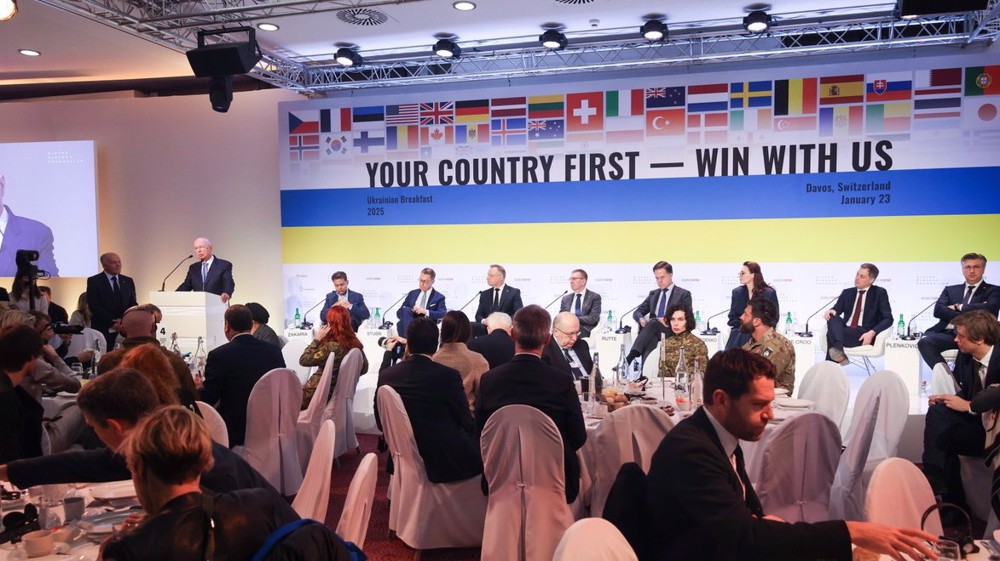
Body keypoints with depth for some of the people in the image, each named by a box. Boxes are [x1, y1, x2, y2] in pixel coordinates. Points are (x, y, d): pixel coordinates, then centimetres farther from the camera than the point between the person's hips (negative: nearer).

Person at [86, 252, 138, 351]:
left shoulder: (128, 281, 14)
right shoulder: (94, 281, 2)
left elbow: (133, 304, 12)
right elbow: (94, 306, -5)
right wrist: (112, 323, -11)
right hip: (103, 330, -3)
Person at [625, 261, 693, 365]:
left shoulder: (683, 294, 9)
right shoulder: (653, 294, 24)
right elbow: (637, 312, 20)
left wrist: (668, 321, -21)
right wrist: (641, 319, -6)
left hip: (671, 333, -4)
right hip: (652, 333, 4)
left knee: (653, 323, -35)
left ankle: (631, 357, -48)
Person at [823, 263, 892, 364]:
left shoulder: (879, 293, 7)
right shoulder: (847, 292, 20)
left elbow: (888, 319, 0)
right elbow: (837, 309, 13)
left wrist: (872, 333, -18)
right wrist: (831, 311, -15)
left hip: (863, 335, -4)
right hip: (845, 331, 4)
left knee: (832, 334, -32)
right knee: (832, 317, -32)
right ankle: (838, 349, -51)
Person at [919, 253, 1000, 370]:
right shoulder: (950, 290, 23)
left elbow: (989, 309, -7)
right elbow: (938, 310, 5)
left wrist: (958, 307, 0)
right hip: (949, 333, 3)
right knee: (924, 342, -28)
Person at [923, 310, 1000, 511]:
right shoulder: (965, 356, -1)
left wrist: (969, 406, -23)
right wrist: (946, 398, -7)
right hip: (975, 420, 6)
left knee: (943, 434, -23)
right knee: (938, 412, -21)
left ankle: (954, 503, -8)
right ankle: (937, 488, -20)